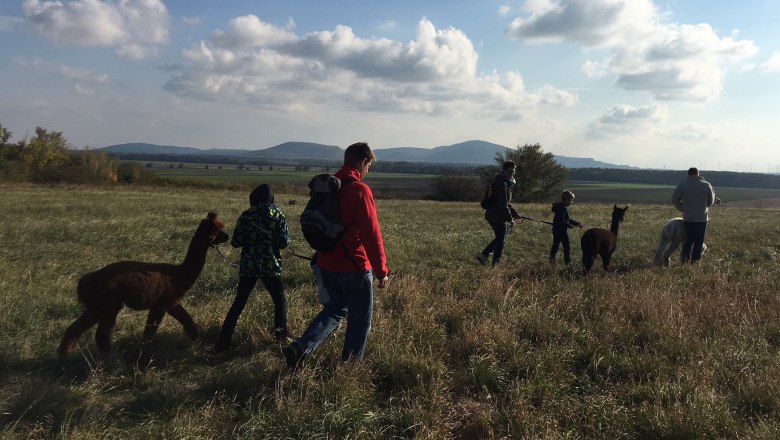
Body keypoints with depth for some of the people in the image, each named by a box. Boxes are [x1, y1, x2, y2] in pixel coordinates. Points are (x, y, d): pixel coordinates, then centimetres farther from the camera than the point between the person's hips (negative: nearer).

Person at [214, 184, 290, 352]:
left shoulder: (246, 215, -3)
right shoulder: (278, 215, -4)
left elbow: (236, 242, -2)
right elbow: (283, 242, -7)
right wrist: (287, 237, 15)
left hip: (248, 267, 1)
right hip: (271, 266, -1)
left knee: (238, 304, 9)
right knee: (280, 300, 18)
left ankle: (224, 341, 5)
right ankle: (281, 334, 9)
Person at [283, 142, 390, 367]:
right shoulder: (360, 190, -17)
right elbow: (372, 234, -20)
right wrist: (381, 270, -13)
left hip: (327, 264, 7)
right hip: (354, 267, -7)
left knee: (335, 309, 23)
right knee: (360, 319, 11)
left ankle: (301, 347, 8)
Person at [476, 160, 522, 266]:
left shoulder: (506, 183, 17)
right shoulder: (502, 184, -18)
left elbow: (507, 202, 25)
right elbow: (503, 205, -23)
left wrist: (515, 214, 18)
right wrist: (510, 219, -20)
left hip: (493, 216, 10)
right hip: (497, 216, -10)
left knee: (500, 238, 20)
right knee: (501, 239, -1)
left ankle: (483, 255, 19)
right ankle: (495, 264, 7)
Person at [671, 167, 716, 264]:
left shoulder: (682, 185, -3)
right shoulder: (706, 185, -2)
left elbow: (674, 199, 1)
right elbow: (711, 201, 10)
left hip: (688, 217, 2)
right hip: (702, 218, -1)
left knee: (689, 239, 14)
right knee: (699, 241, 6)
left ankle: (685, 257, 2)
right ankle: (695, 260, 5)